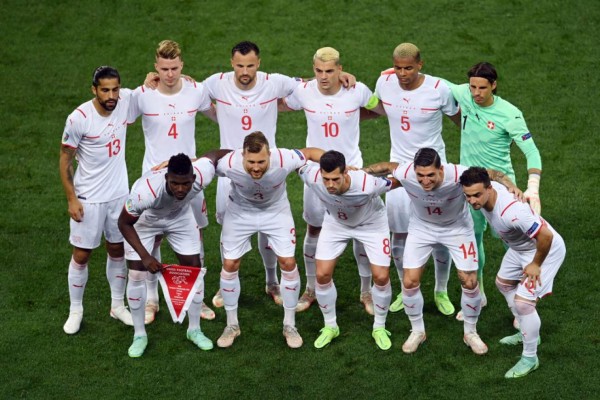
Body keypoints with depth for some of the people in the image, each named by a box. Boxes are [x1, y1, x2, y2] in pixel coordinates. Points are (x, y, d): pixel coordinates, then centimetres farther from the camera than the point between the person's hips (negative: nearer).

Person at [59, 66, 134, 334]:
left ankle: (118, 306, 33)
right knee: (81, 255, 6)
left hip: (119, 194, 4)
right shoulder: (79, 118, -21)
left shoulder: (126, 100, -11)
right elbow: (65, 160, -11)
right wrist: (71, 199, -11)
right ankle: (75, 311, 24)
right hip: (88, 199, -4)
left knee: (117, 250, 17)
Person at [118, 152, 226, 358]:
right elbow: (124, 223, -27)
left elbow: (214, 156, -13)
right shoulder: (145, 191, -45)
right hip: (144, 219, -3)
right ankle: (139, 335, 11)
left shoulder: (202, 175, -38)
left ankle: (194, 329, 20)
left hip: (180, 216, 3)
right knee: (137, 274, -7)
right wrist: (145, 256, -32)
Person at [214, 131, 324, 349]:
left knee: (288, 263, -5)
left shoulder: (284, 160, -38)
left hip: (276, 211, 0)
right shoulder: (228, 164, -37)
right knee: (229, 265, 0)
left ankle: (289, 325, 15)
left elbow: (311, 152, -18)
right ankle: (232, 324, 21)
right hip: (240, 211, 0)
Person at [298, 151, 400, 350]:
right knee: (322, 275, -4)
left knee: (381, 277, -6)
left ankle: (379, 328, 19)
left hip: (371, 223, -2)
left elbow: (398, 180, -24)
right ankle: (330, 326, 19)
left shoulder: (368, 184, -43)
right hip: (335, 223, 2)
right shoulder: (312, 177, -36)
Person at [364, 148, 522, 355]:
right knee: (409, 282, -4)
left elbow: (491, 174, -25)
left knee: (470, 282, -1)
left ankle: (470, 332, 25)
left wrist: (512, 187, -41)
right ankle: (417, 331, 22)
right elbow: (387, 166, -10)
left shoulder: (457, 174, -39)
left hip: (457, 227, -1)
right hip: (421, 227, 1)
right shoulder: (405, 174, -33)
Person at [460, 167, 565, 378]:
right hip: (519, 247, 10)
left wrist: (535, 265, -23)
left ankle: (530, 358, 6)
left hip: (545, 250, -10)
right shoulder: (483, 191, -19)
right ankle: (528, 333, 46)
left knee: (523, 301, -15)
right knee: (503, 283, 26)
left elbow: (546, 236, -38)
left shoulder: (512, 211, -43)